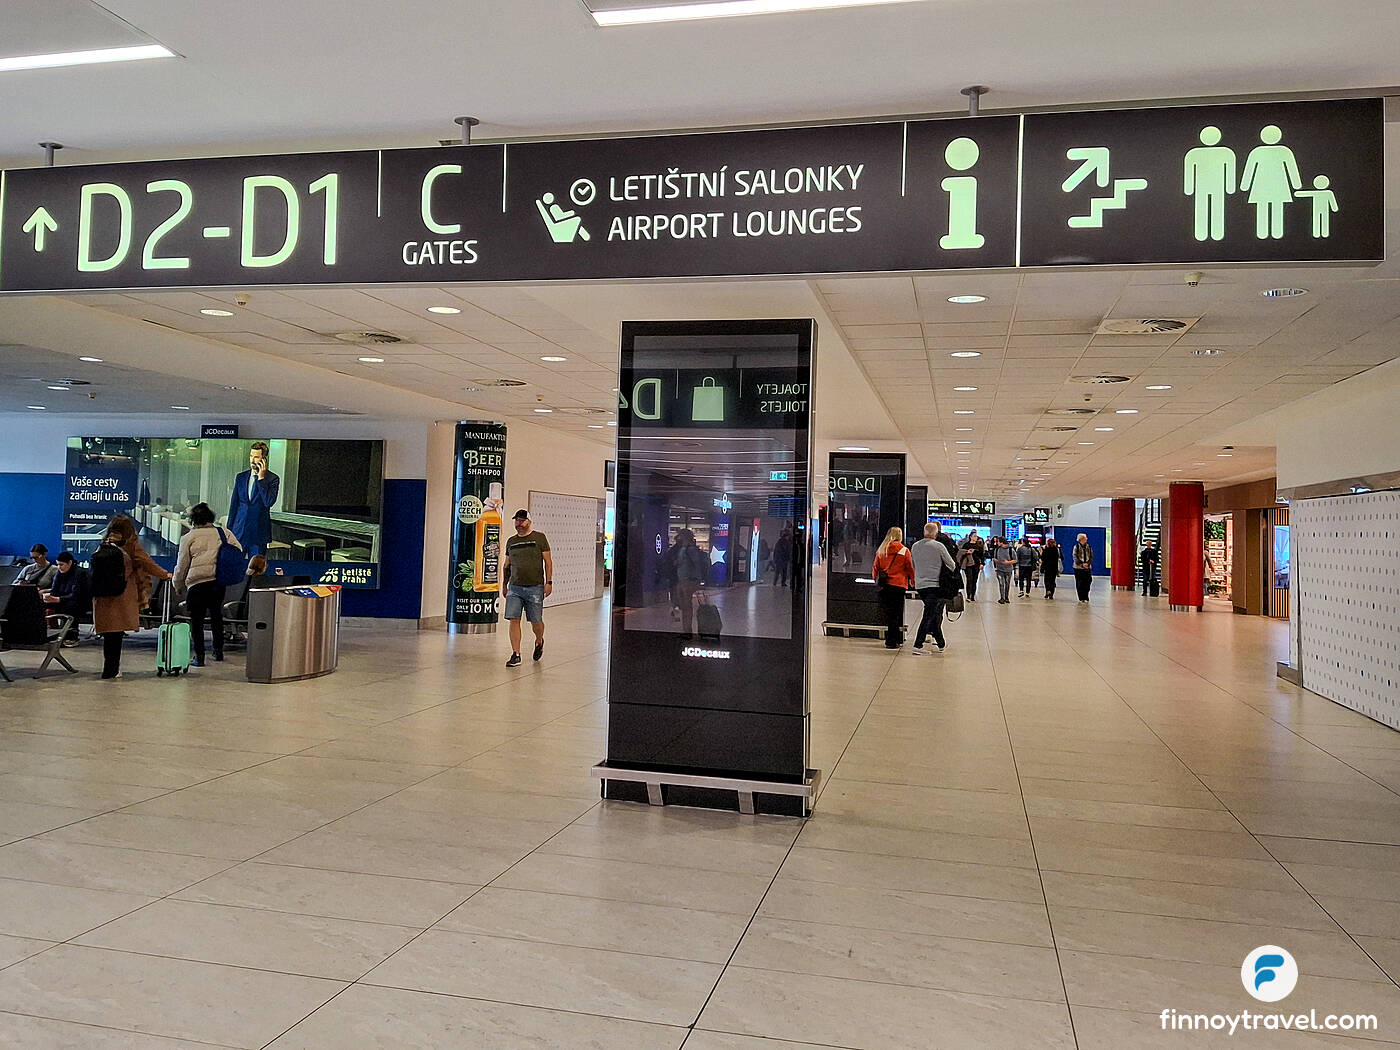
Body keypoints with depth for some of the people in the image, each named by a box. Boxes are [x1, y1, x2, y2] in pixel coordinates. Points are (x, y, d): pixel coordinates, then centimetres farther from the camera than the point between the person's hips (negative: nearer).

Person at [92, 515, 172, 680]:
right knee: (117, 631, -1)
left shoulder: (104, 544, 7)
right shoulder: (131, 544, -3)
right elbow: (147, 563, 0)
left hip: (102, 595, 3)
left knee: (109, 632, 7)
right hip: (123, 594, -3)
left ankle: (110, 668, 13)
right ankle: (111, 669, 0)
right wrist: (164, 575, 10)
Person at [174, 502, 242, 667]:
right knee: (216, 616, 20)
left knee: (196, 619, 6)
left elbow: (182, 565, 4)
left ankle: (199, 656, 4)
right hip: (219, 583, 3)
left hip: (197, 584, -3)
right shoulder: (224, 533, 6)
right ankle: (218, 651, 25)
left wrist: (178, 585, 18)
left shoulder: (188, 537, 0)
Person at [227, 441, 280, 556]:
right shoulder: (240, 477, 10)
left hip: (258, 534, -4)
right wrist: (228, 530, 10)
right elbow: (233, 505, 13)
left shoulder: (273, 479, -3)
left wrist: (261, 478, -15)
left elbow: (268, 502, -17)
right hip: (238, 532, 4)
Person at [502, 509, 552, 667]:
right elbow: (506, 565, 21)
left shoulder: (539, 537, 2)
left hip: (535, 587, -3)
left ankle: (539, 641, 35)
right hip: (515, 587, 3)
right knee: (514, 620, -7)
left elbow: (548, 561, 0)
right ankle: (516, 655, -2)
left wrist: (549, 582, -7)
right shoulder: (511, 541, 13)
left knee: (536, 622, 3)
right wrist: (505, 585, 18)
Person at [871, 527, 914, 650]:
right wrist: (913, 581, 19)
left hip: (884, 585, 3)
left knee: (888, 613, 7)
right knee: (896, 613, 3)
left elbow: (876, 567, 13)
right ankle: (892, 641, 3)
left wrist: (877, 581, 28)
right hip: (899, 585, -3)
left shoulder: (881, 550, 6)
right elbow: (910, 568, 3)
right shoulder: (904, 551, -3)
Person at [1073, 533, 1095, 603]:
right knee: (1080, 584, 0)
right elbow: (1075, 557, -6)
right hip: (1078, 568, -2)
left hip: (1088, 568, 2)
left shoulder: (1089, 547, 8)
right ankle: (1081, 598, 8)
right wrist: (1082, 564, -17)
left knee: (1087, 584, -5)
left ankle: (1086, 598, -2)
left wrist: (1088, 563, -12)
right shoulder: (1076, 547, 0)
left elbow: (1092, 557, 7)